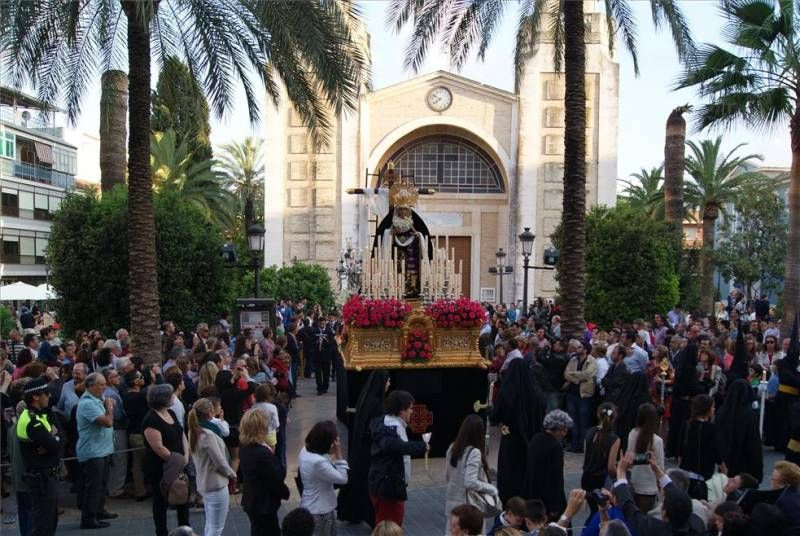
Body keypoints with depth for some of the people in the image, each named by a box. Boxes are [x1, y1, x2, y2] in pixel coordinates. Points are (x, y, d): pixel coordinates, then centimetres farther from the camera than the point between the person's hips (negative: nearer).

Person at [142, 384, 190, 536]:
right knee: (161, 501, 7)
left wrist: (186, 456, -4)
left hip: (178, 466, 8)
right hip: (160, 468, -8)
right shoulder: (151, 420, -20)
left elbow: (182, 435, 9)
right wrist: (175, 460, -15)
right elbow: (158, 447, -24)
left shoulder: (171, 413, 6)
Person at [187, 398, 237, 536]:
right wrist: (232, 474, -2)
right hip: (216, 485, -9)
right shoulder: (208, 434, -23)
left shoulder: (194, 433, 5)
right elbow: (220, 462, -18)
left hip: (204, 484, 9)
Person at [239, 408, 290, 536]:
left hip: (251, 501, 9)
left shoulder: (245, 449, -1)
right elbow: (276, 480, -21)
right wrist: (286, 493, -3)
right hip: (263, 506, -9)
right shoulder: (262, 454, -30)